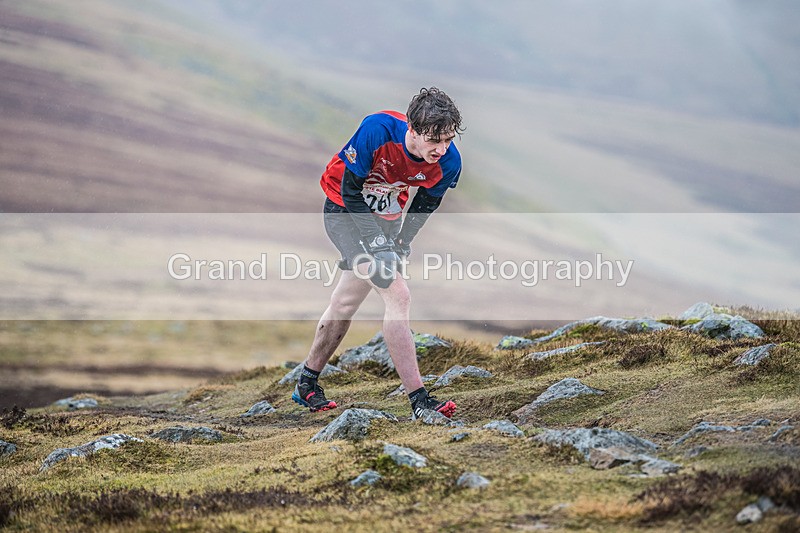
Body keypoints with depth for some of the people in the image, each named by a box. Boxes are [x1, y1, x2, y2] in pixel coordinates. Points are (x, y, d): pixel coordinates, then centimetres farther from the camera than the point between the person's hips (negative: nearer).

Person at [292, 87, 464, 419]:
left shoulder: (448, 162, -21)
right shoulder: (377, 130, -35)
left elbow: (423, 208, -3)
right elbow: (350, 190, -25)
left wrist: (400, 245, -13)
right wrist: (376, 242, -28)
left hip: (387, 217, 6)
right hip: (344, 210, -6)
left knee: (346, 303, 18)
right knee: (397, 295, -20)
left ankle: (306, 386, 36)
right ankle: (418, 401, -21)